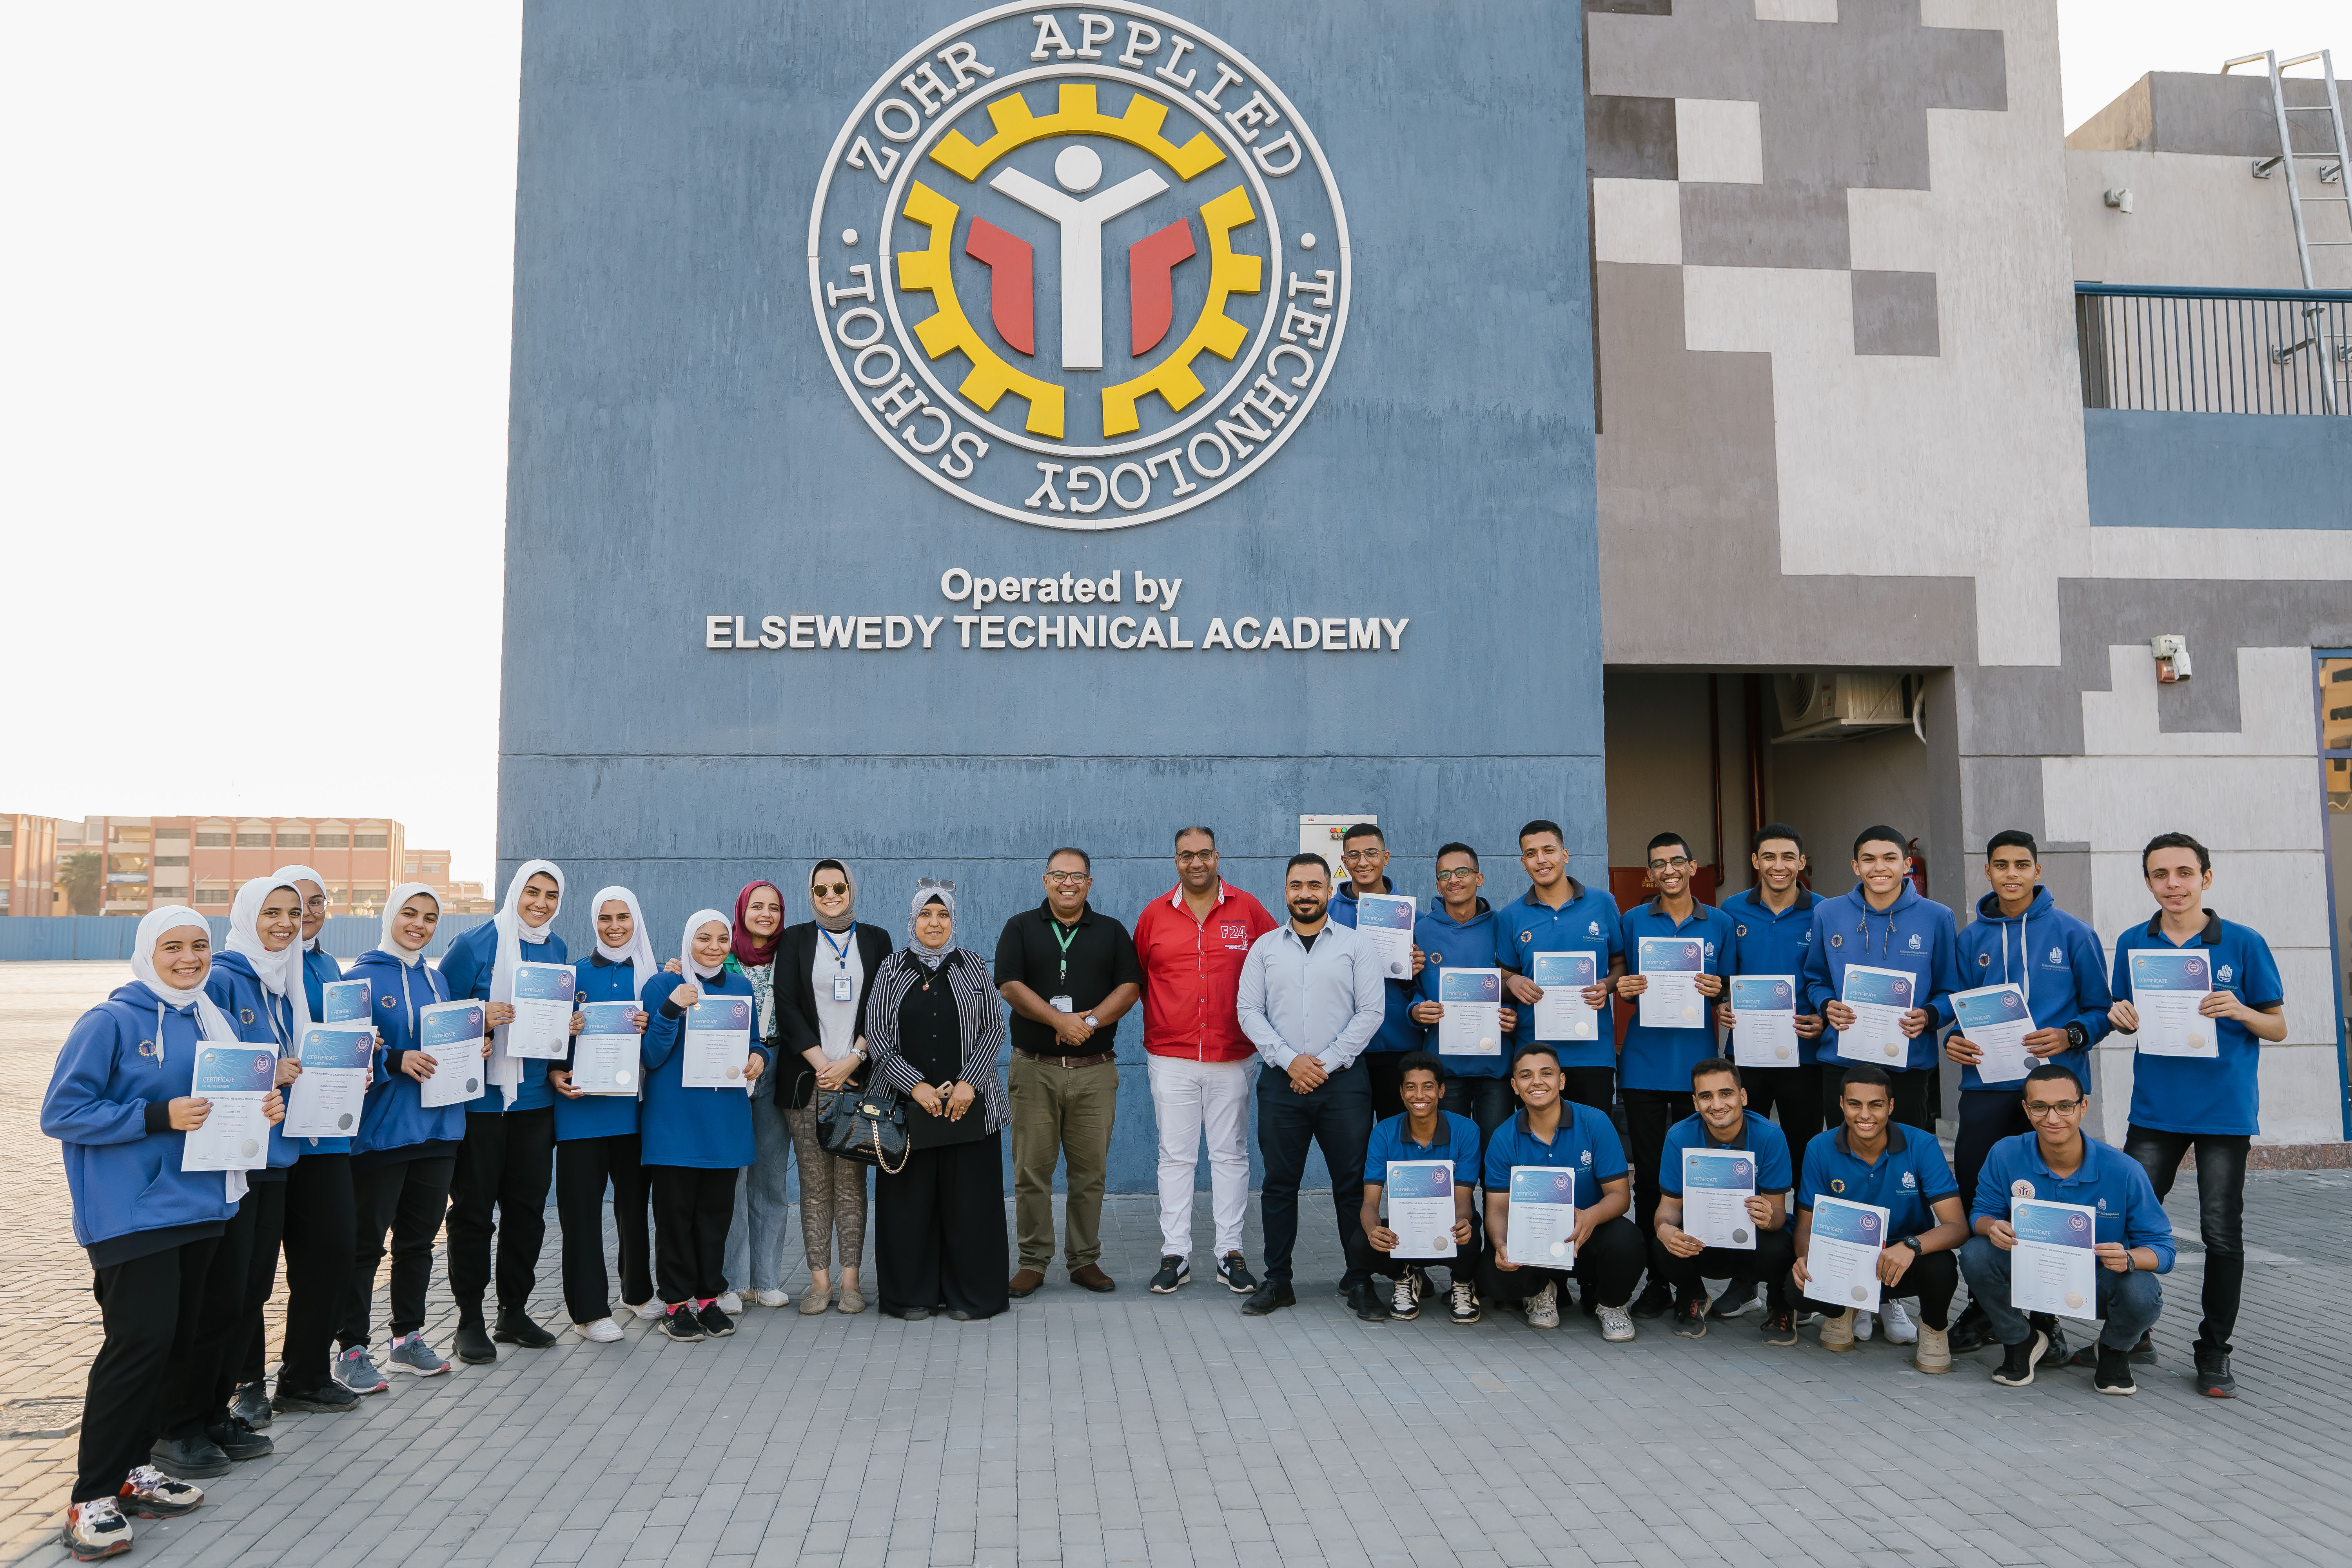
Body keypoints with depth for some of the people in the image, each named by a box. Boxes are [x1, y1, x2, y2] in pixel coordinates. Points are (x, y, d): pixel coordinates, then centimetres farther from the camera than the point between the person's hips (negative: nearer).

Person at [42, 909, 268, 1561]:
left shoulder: (213, 1023, 12)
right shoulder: (111, 1022, -8)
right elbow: (61, 1112, -12)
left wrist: (265, 1107, -2)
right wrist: (158, 1117, -20)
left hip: (200, 1206, 7)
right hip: (133, 1211, -7)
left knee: (175, 1341, 11)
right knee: (141, 1341, -11)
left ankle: (129, 1466, 25)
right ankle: (92, 1498, 0)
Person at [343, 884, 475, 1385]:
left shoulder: (436, 980, 12)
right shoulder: (363, 977, -7)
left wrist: (472, 1049, 1)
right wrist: (396, 1061, -25)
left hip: (438, 1124, 6)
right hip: (381, 1128, -6)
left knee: (419, 1236, 14)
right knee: (367, 1240, 2)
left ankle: (407, 1338, 25)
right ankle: (352, 1348, 12)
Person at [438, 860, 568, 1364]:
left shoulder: (557, 950, 10)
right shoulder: (475, 944, -8)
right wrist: (480, 1017, -22)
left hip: (535, 1096, 5)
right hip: (480, 1096, -5)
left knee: (528, 1205, 10)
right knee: (473, 1206, 2)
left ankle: (514, 1312, 22)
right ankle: (470, 1319, 13)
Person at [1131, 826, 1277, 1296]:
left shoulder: (1247, 909, 2)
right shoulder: (1154, 914, 5)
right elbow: (1135, 976, 14)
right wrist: (1159, 1014, 7)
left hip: (1233, 1056, 0)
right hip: (1171, 1057, 0)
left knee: (1231, 1155, 5)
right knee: (1175, 1156, 4)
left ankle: (1230, 1253, 14)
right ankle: (1175, 1254, 12)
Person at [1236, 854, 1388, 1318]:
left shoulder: (1355, 946, 4)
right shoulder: (1265, 948, 9)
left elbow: (1372, 1011, -2)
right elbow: (1249, 1011, 3)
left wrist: (1327, 1062, -9)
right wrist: (1290, 1060, -8)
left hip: (1343, 1080, -1)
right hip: (1281, 1082, 2)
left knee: (1353, 1184, 1)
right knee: (1279, 1184, 6)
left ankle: (1359, 1281, 11)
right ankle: (1277, 1281, 16)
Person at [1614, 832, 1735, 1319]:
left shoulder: (1720, 924, 7)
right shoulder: (1633, 922, 7)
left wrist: (1718, 991, -10)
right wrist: (1625, 990, -9)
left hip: (1696, 1066, 0)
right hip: (1643, 1066, 0)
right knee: (1648, 1176, 3)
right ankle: (1657, 1281, 13)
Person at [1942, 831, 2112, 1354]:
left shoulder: (2073, 934, 1)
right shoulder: (1972, 939, 10)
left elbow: (2102, 1009, 3)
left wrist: (2071, 1036, -15)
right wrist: (1953, 1040, -2)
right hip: (1986, 1084, 3)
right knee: (1974, 1194, 1)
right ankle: (1982, 1308, 17)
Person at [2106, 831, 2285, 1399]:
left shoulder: (2244, 944, -3)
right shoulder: (2132, 944, 5)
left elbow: (2279, 1028, 1)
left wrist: (2241, 1012, -20)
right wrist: (2122, 1016, -8)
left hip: (2225, 1111, -2)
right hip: (2155, 1111, 2)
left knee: (2222, 1234, 4)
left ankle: (2214, 1352, 19)